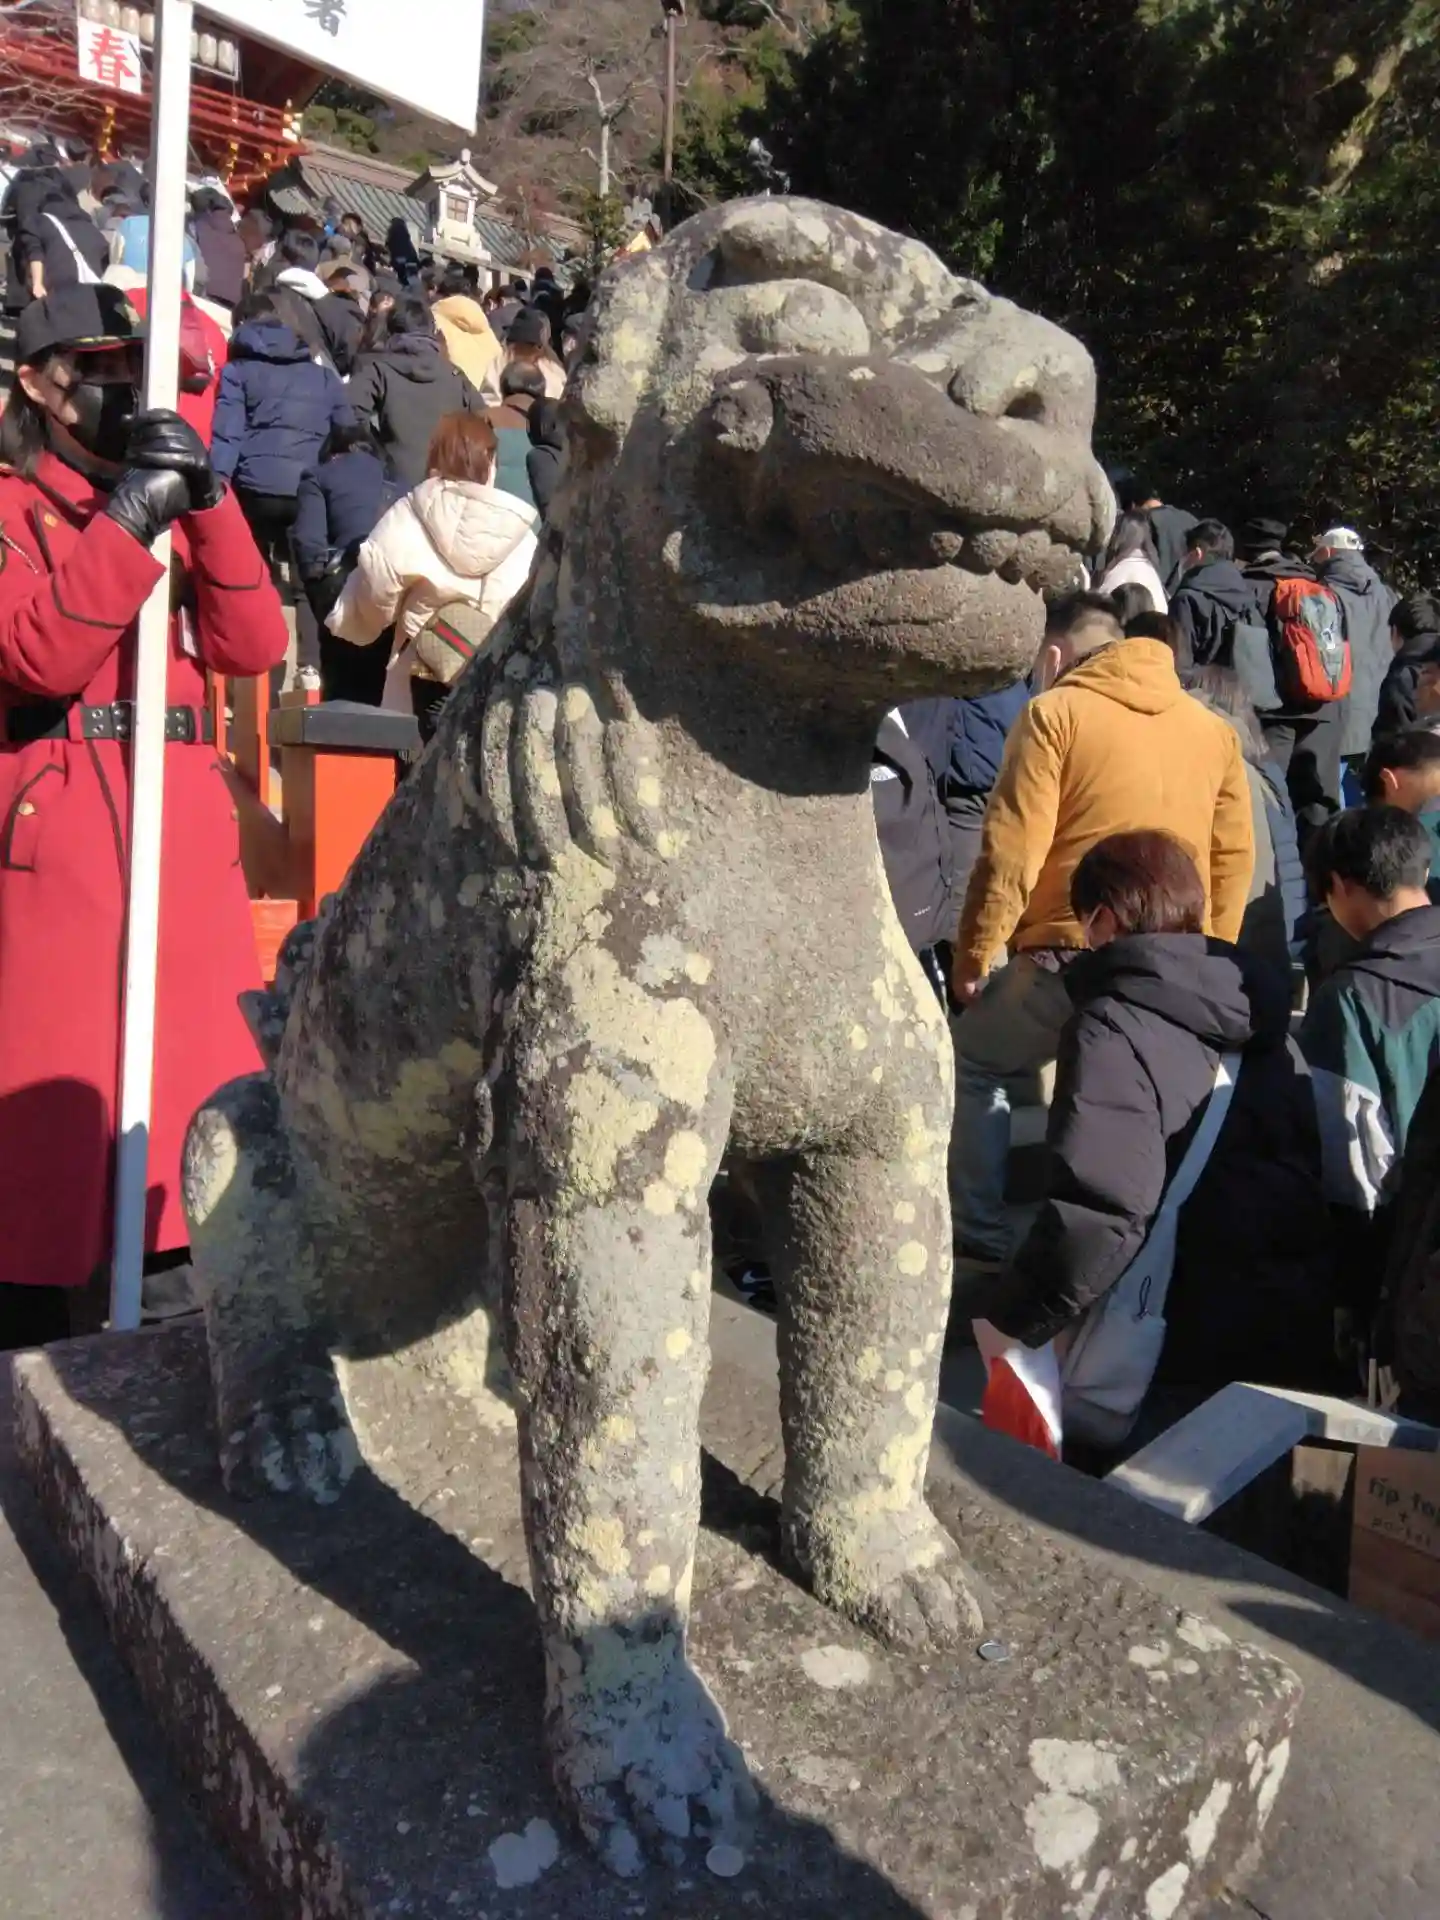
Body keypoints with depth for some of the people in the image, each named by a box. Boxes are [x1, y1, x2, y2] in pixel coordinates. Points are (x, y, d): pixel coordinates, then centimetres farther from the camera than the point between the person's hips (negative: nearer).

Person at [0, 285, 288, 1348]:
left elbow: (253, 648, 4)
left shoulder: (174, 500, 21)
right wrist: (128, 520, -16)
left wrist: (207, 505, -6)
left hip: (188, 833, 5)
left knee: (205, 1084, 6)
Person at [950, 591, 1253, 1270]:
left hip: (1072, 957, -5)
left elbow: (1012, 854, -11)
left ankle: (980, 1231, 16)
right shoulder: (1212, 725, 12)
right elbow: (1235, 855, 13)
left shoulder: (1054, 712, -4)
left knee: (972, 1068, 15)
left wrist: (973, 956, -1)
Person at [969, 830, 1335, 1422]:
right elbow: (1324, 1167, 14)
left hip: (1207, 1353, -8)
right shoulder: (1259, 1011, 10)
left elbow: (1097, 1213, -25)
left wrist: (1007, 1319, -14)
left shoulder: (1112, 1028, -13)